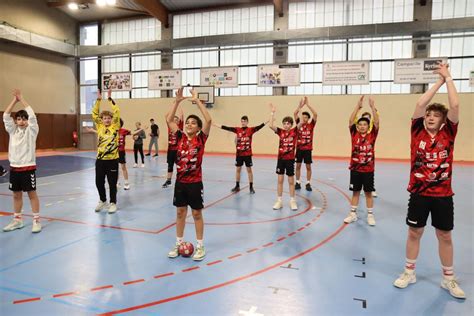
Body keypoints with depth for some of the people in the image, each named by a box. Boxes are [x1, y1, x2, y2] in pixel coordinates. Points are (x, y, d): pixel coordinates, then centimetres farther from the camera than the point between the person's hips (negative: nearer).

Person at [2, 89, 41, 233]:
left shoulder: (31, 130, -4)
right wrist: (14, 99, -3)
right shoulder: (12, 130, 8)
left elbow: (32, 115, -16)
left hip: (28, 167, -5)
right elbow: (5, 116, 0)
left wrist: (21, 98, -10)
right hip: (14, 167, 5)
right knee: (16, 195, 13)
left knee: (32, 194, 2)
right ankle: (17, 220, 25)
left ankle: (36, 220, 8)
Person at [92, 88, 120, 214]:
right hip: (100, 159, 3)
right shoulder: (99, 127, 6)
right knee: (99, 182, 11)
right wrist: (98, 100, -5)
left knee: (112, 183, 5)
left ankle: (113, 203, 19)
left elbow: (117, 112, -10)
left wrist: (110, 98, -10)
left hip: (112, 159, -3)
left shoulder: (115, 127, -2)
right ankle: (102, 200, 32)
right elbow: (94, 114, 1)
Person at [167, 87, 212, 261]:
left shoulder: (201, 138, -7)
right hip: (180, 181, 4)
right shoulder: (181, 137, 3)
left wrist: (197, 100, -17)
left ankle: (200, 247, 19)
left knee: (197, 214, 6)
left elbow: (208, 120, -20)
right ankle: (178, 244, 27)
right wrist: (177, 101, -6)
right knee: (180, 213, 13)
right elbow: (169, 119, 0)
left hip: (195, 182, -4)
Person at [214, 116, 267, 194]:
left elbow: (259, 127, -17)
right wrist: (216, 125, -4)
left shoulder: (251, 129, -5)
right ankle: (237, 186, 24)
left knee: (249, 170, 4)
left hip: (247, 154, -3)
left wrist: (267, 121, -30)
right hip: (239, 154, 3)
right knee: (238, 169, 11)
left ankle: (251, 187, 12)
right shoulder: (237, 130, 2)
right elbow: (227, 128, 0)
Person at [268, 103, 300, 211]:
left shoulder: (294, 131, -4)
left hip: (290, 159, -2)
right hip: (280, 159, 2)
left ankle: (292, 201, 18)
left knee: (291, 181, 7)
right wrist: (272, 112, -15)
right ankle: (279, 201, 16)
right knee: (280, 180, 7)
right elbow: (271, 125, -13)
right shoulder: (280, 132, 0)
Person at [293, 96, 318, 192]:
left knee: (308, 166, 5)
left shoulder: (311, 125, -2)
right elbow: (295, 114, -8)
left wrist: (308, 104, -17)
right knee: (298, 166, 6)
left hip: (308, 149, -1)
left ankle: (308, 184, 13)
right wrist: (301, 105, -16)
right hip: (299, 148, 1)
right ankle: (298, 183, 16)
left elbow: (315, 114, -15)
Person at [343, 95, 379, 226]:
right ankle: (353, 214, 22)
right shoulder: (354, 135, -1)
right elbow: (350, 121, -11)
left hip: (368, 169, -1)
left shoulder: (372, 135, -2)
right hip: (355, 169, 1)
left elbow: (376, 123, -14)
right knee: (355, 192, 11)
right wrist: (358, 106, -17)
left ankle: (370, 215, 20)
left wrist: (373, 107, -20)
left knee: (368, 192, 8)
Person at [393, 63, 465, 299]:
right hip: (419, 192, 0)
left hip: (443, 194, 1)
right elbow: (420, 104, -11)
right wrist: (439, 81, -3)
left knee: (445, 236, 11)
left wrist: (448, 78, -4)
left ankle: (448, 279, 28)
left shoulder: (448, 133, -1)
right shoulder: (418, 132, -1)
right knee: (414, 233, 10)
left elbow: (455, 106, -11)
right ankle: (409, 272, 26)